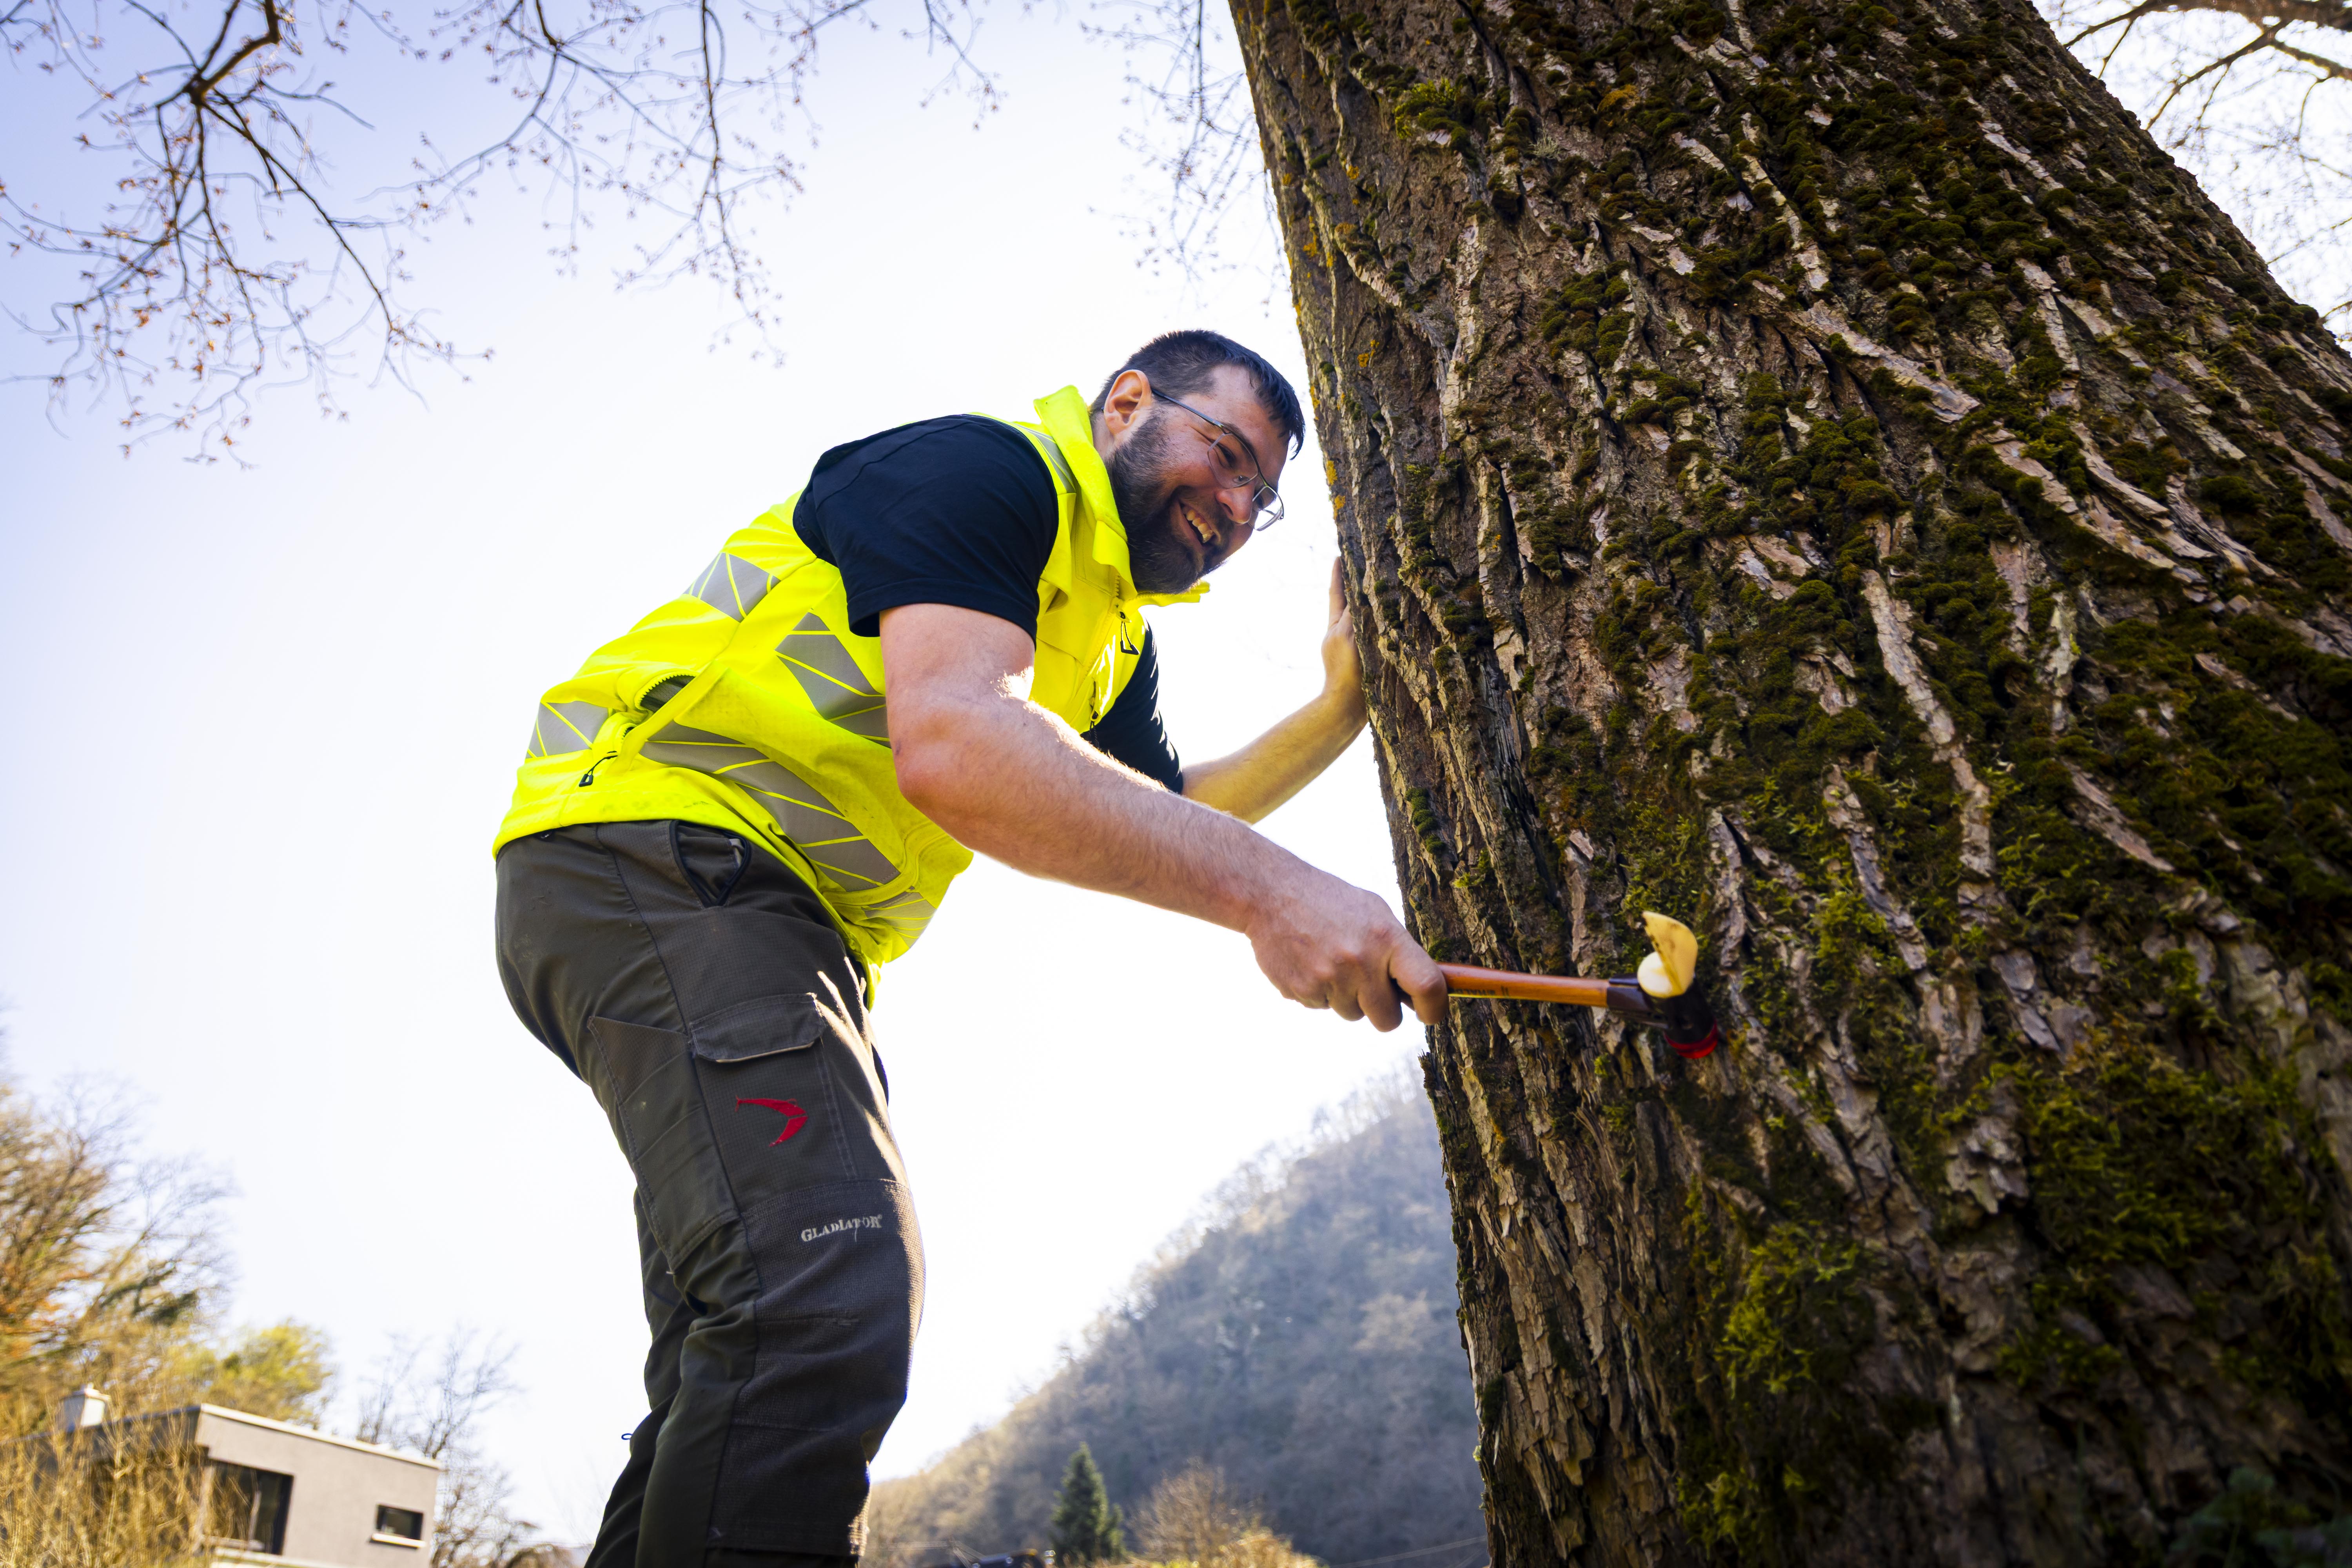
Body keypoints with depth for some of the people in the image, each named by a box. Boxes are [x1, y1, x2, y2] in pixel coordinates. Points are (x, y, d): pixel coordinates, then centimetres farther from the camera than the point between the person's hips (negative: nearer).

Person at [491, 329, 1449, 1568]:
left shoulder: (1112, 639, 21)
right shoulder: (989, 467, -10)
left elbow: (1166, 826, 21)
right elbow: (951, 741, -27)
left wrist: (1339, 710, 11)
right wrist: (1264, 889, -33)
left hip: (797, 931, 11)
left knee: (743, 1374, 10)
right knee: (825, 1301, -27)